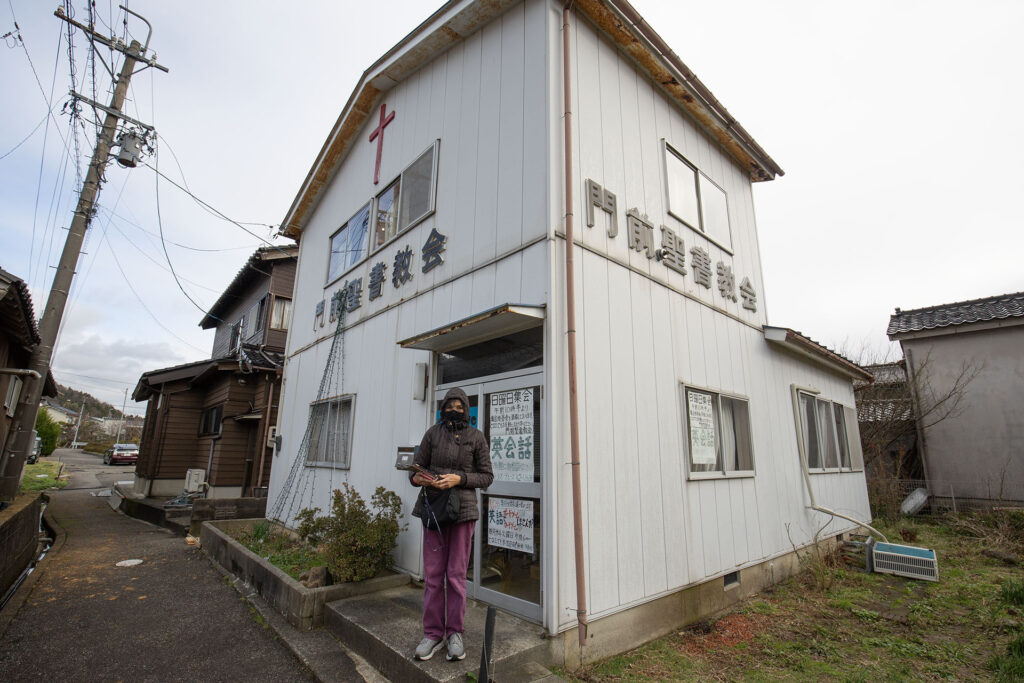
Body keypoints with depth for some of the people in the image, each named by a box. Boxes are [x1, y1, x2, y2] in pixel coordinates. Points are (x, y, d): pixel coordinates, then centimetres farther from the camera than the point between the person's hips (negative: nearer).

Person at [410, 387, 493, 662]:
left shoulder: (476, 437, 0)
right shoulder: (433, 433, 4)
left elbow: (486, 476, 1)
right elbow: (416, 467, 8)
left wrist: (459, 479, -14)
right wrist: (418, 478, -15)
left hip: (463, 509, -1)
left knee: (456, 574, 4)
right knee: (432, 574, 6)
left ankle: (455, 634, 20)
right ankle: (432, 634, 21)